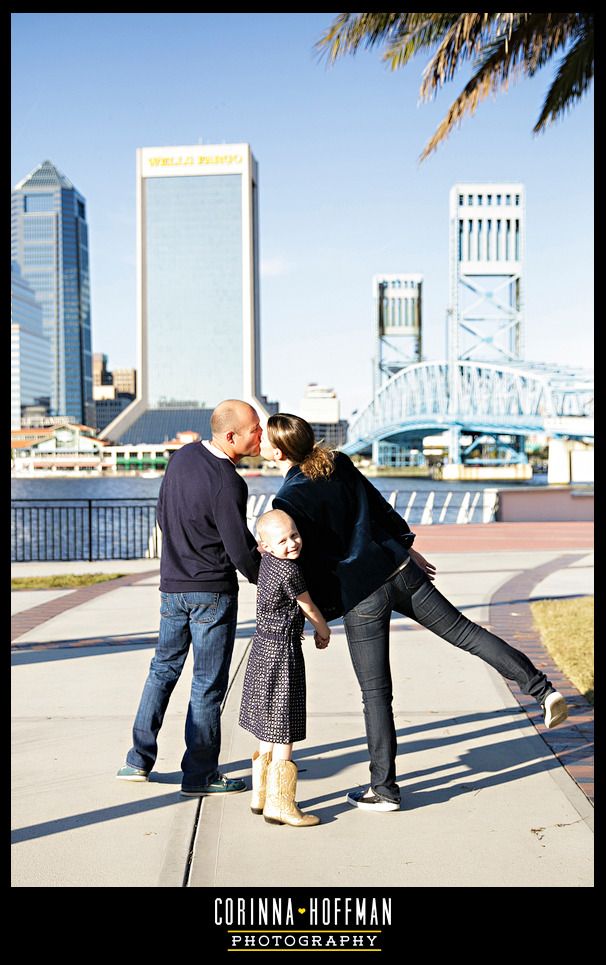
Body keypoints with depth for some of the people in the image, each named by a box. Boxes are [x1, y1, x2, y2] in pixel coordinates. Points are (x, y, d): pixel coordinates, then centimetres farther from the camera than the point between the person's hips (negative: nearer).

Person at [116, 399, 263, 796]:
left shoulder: (183, 456, 2)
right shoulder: (227, 484, -22)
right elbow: (241, 551, -18)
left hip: (172, 584, 7)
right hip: (212, 592, -7)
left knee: (163, 669, 19)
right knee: (209, 685, 3)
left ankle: (139, 760, 23)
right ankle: (200, 774, 12)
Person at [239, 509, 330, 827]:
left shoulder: (267, 561, 4)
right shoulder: (289, 569, -20)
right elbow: (309, 608, -6)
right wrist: (323, 631, 13)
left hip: (263, 647, 9)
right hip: (282, 652, -9)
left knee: (268, 735, 17)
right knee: (283, 737, -3)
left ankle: (260, 796, 25)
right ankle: (279, 805, 2)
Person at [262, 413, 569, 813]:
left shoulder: (289, 500, -15)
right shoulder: (339, 465, 4)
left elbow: (304, 564, -11)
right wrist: (408, 548, 26)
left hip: (361, 599, -6)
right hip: (399, 570, 6)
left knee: (375, 694, 3)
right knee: (463, 629, 16)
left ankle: (384, 790, 14)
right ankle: (543, 689, 13)